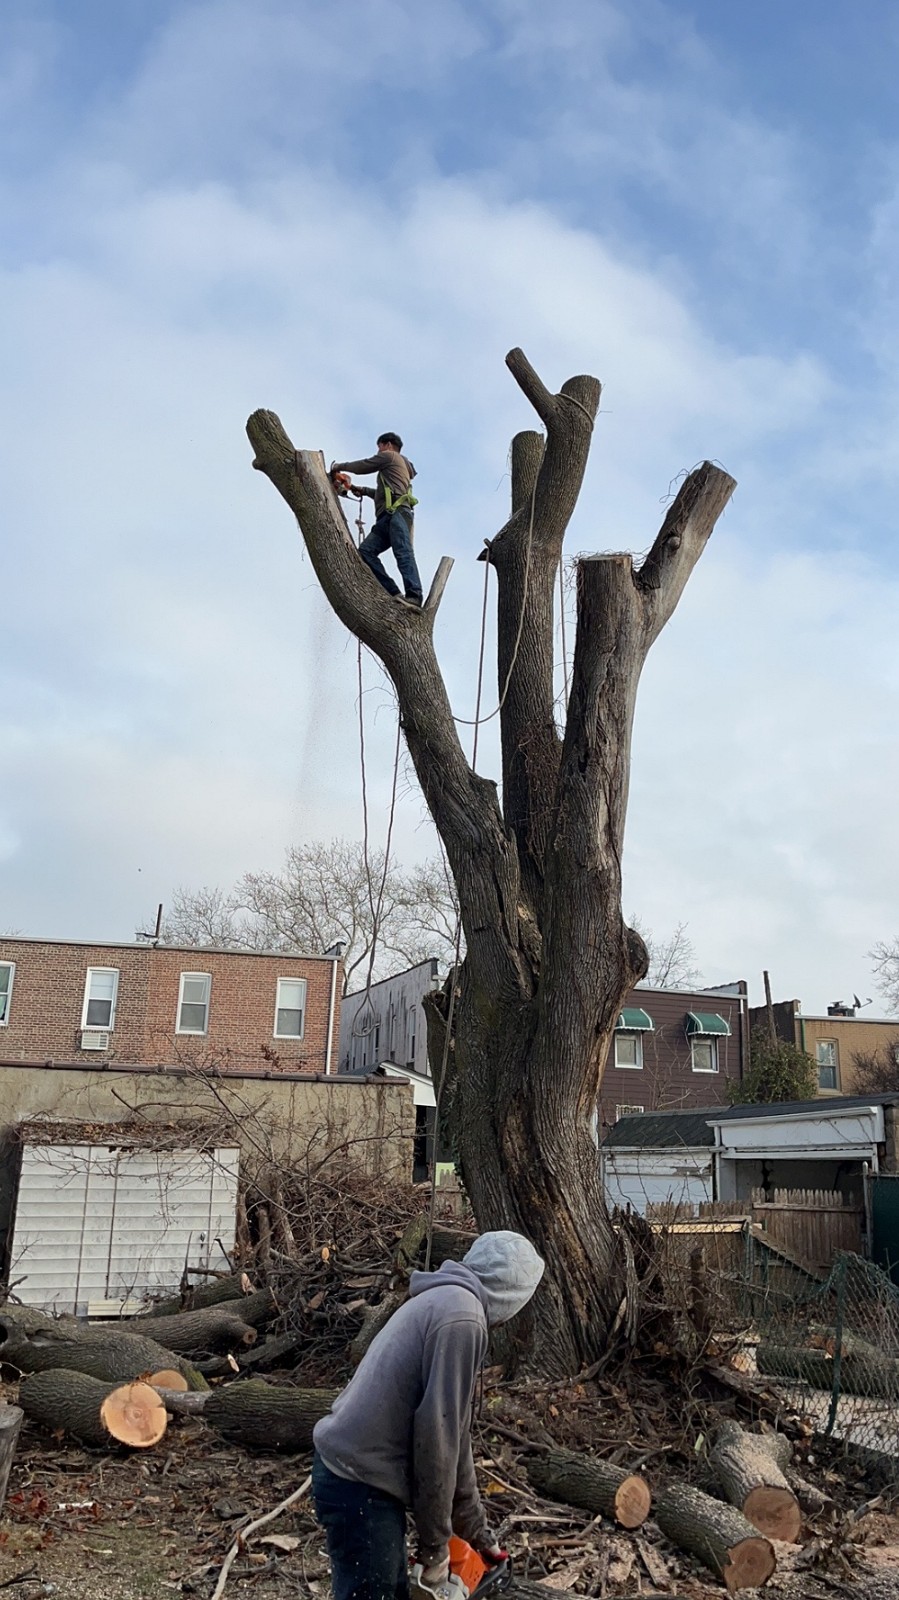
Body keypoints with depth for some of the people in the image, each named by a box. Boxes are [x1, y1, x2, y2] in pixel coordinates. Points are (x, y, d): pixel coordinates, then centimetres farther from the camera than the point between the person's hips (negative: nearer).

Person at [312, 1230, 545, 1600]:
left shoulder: (444, 1302, 13)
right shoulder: (461, 1315, -18)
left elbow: (452, 1432, 19)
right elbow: (436, 1436, -18)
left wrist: (476, 1531, 25)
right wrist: (435, 1544, -6)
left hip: (353, 1470, 10)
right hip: (359, 1486, -10)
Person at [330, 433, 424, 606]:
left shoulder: (389, 456, 14)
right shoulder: (401, 466, 40)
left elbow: (363, 466, 15)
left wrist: (339, 466, 29)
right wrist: (364, 490, 43)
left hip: (397, 512, -9)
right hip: (387, 520, 9)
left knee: (403, 553, -25)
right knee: (366, 550, -7)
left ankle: (414, 596, -42)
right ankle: (393, 593, -21)